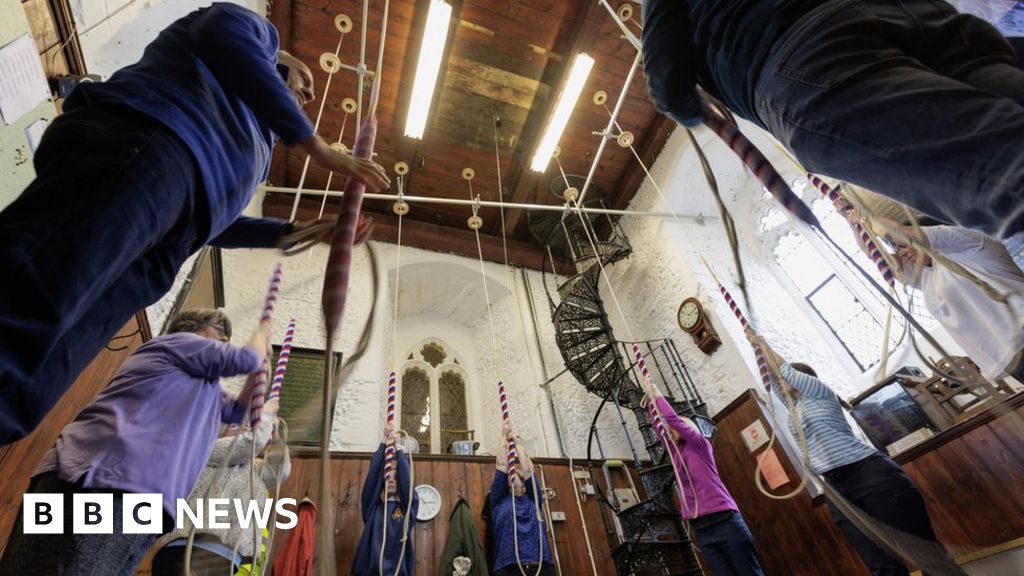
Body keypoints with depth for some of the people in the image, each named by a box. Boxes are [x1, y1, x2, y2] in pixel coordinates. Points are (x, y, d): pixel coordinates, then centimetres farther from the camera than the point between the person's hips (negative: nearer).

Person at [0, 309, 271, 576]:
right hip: (101, 479, -10)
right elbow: (245, 359, -2)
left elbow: (235, 411, 40)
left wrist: (261, 368, 33)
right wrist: (263, 332, 20)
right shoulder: (177, 341, 4)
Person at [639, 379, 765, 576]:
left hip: (724, 521, -5)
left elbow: (673, 419, -6)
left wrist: (658, 395, 3)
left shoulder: (700, 445, 3)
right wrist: (650, 399, 16)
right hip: (701, 530, 6)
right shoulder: (676, 454, 18)